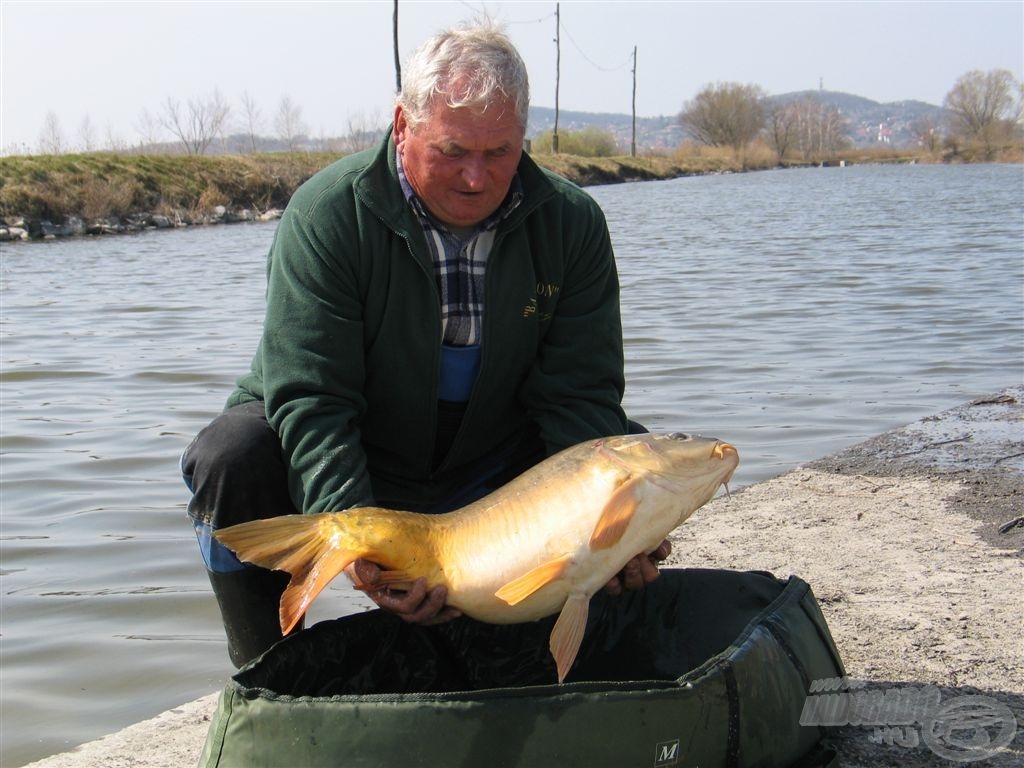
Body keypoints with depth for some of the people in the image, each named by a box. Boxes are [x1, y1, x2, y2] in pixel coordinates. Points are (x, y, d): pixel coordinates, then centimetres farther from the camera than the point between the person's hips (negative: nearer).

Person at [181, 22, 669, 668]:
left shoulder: (572, 223, -12)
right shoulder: (327, 213, -20)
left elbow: (580, 393, -14)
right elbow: (308, 396, -26)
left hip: (490, 472, 3)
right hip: (352, 472, -2)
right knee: (234, 456, -31)